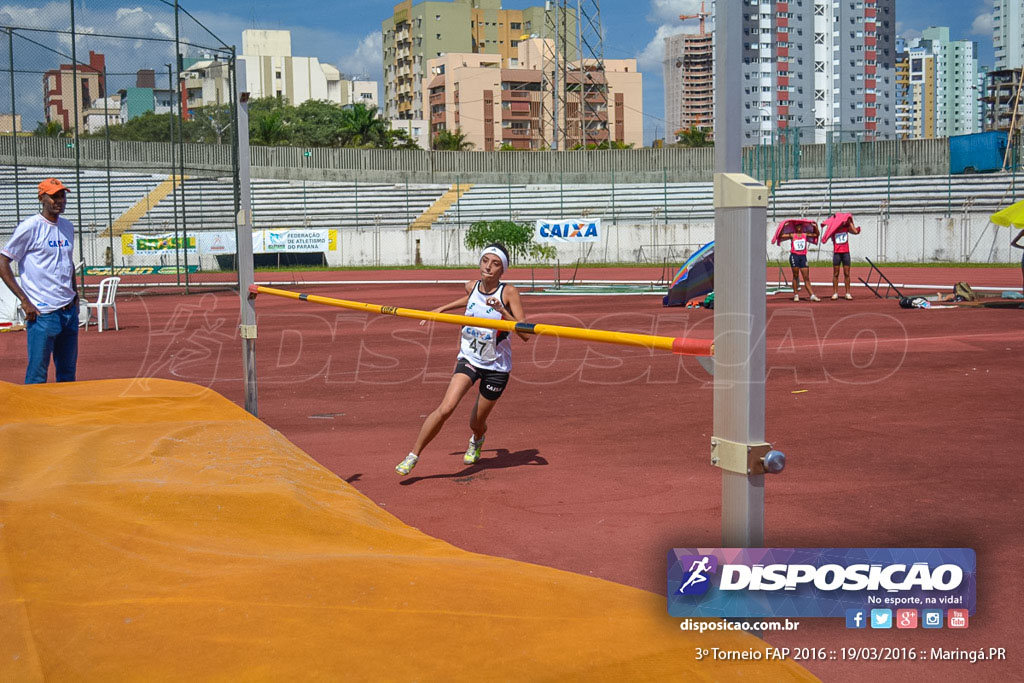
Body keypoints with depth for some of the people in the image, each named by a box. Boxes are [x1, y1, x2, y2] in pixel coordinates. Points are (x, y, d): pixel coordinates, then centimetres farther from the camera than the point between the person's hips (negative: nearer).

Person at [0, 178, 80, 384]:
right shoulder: (29, 227, -8)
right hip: (42, 313, -7)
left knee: (68, 373, 12)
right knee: (37, 374, -4)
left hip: (70, 311, 7)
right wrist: (25, 301, -13)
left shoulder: (67, 227, 13)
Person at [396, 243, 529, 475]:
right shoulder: (471, 287, -3)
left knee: (476, 423, 11)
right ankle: (413, 456, -8)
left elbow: (525, 335, -21)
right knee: (446, 408, -21)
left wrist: (503, 311, -32)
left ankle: (477, 440, 50)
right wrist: (442, 309, 25)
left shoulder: (508, 293, -15)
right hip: (469, 358, 2)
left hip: (497, 367, -2)